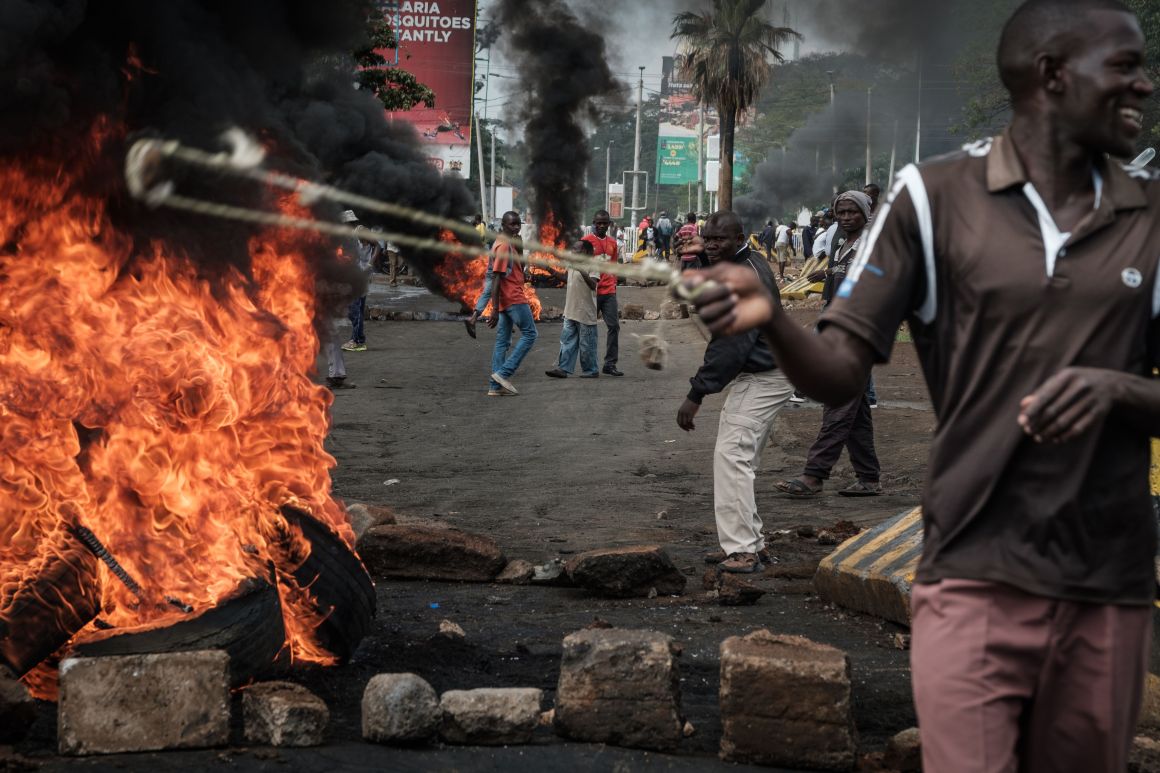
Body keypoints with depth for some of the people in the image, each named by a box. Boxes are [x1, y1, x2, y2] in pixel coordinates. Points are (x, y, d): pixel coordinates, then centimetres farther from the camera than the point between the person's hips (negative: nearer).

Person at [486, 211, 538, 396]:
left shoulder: (510, 244, 16)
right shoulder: (504, 246, -14)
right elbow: (496, 278, -20)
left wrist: (519, 249, 9)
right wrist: (495, 309, -23)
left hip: (507, 300, 10)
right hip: (514, 298, -10)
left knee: (502, 342, 7)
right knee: (529, 334, -3)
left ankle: (496, 386, 5)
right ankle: (504, 373, -10)